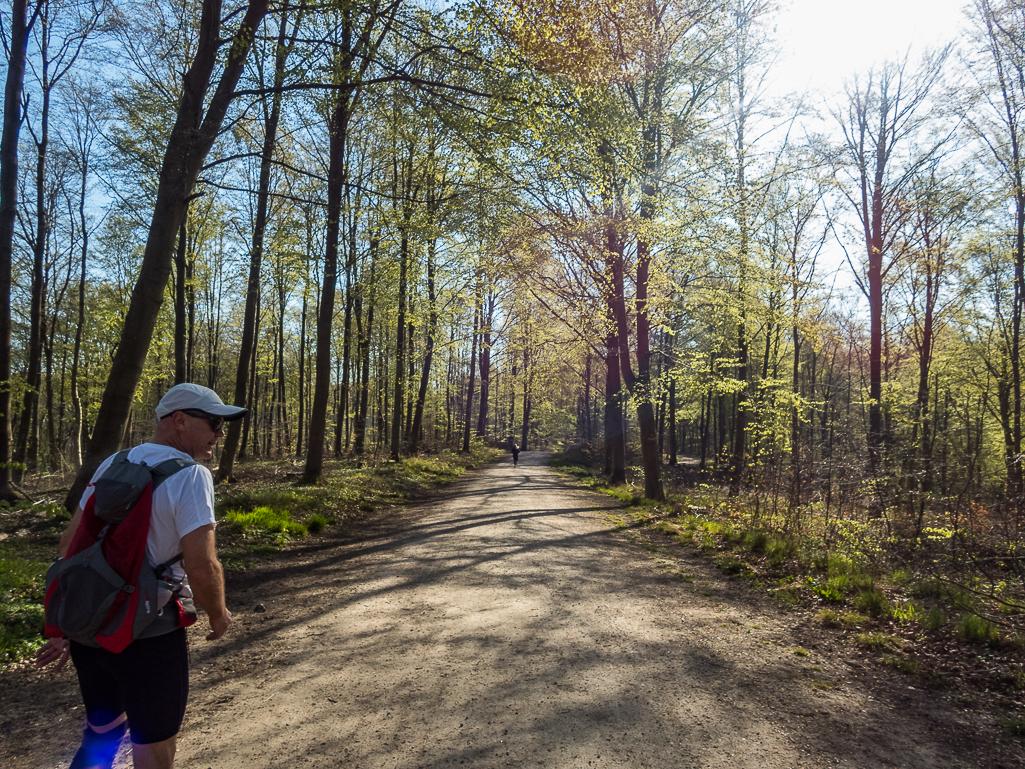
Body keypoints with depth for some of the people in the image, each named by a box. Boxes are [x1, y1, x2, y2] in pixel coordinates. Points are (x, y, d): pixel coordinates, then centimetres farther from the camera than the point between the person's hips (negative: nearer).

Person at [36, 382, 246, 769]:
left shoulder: (112, 464, 5)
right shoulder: (190, 475, -18)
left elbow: (70, 541, 9)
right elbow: (202, 567, -23)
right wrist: (218, 615, -3)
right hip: (148, 635, -7)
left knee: (102, 730, 28)